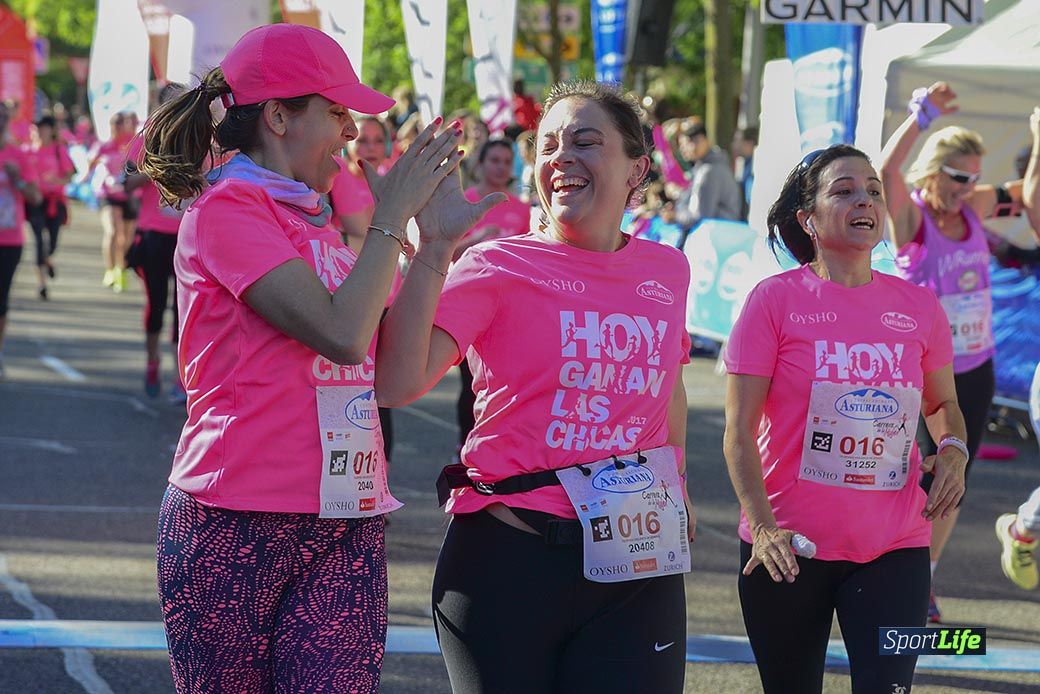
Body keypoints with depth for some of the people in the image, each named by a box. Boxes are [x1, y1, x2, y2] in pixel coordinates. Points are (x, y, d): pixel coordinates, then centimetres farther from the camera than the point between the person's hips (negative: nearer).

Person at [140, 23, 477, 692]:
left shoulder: (319, 219, 17)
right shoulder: (225, 207, -8)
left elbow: (396, 363, 15)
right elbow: (342, 334, -19)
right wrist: (392, 215, -8)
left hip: (346, 530, 6)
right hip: (236, 529, -6)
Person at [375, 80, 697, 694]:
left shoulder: (666, 271, 8)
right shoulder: (496, 267, -4)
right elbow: (397, 383, -18)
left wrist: (676, 489, 27)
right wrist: (434, 251, -21)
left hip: (638, 569, 3)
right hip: (508, 561, -3)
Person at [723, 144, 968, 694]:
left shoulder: (919, 308, 4)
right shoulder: (776, 299, -6)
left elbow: (943, 404, 20)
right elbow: (739, 429, -9)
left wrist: (953, 450, -4)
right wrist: (763, 526, -21)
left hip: (894, 549, 2)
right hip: (789, 548, -2)